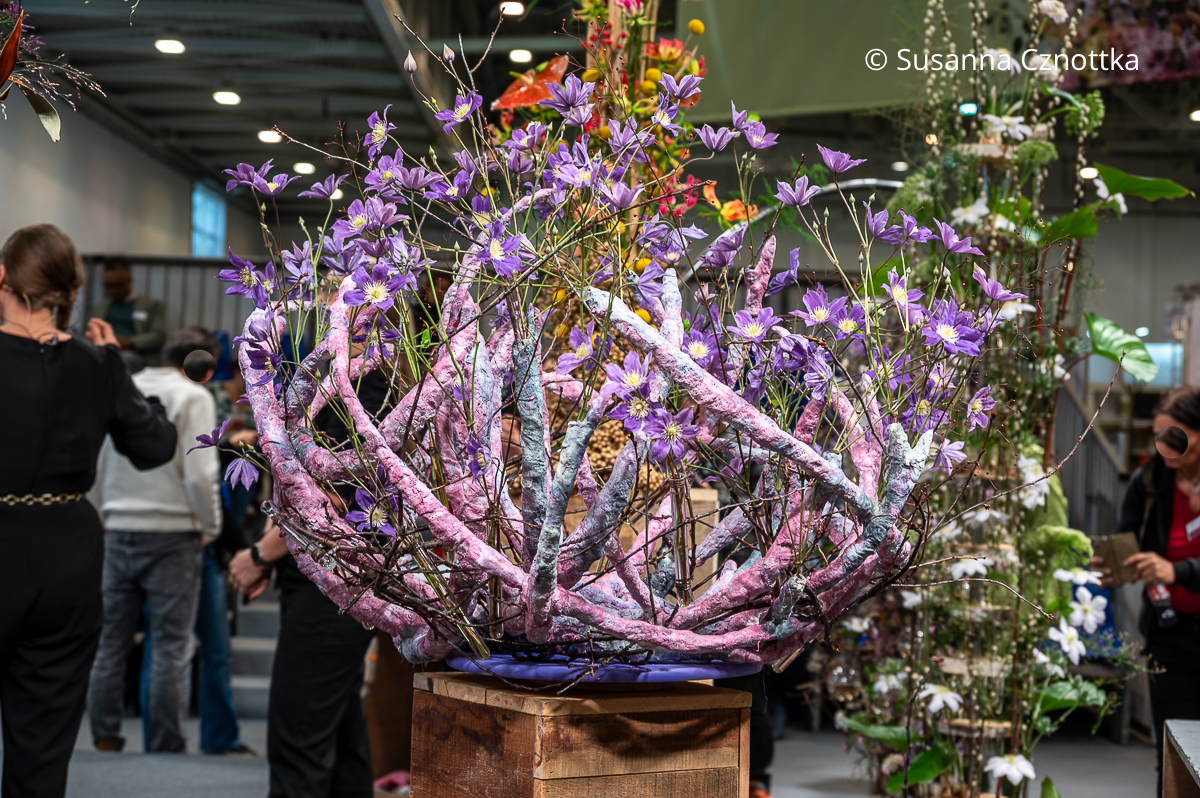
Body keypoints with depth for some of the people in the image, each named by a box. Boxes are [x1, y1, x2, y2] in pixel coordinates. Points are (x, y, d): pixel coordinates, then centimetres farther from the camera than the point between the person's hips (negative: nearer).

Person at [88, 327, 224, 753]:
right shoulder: (194, 397, -6)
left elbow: (95, 466, 15)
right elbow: (199, 474, -13)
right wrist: (210, 528, -1)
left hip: (118, 530, 5)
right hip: (172, 532, -5)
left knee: (111, 641, 11)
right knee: (171, 645, -1)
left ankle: (104, 737, 12)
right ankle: (166, 745, -1)